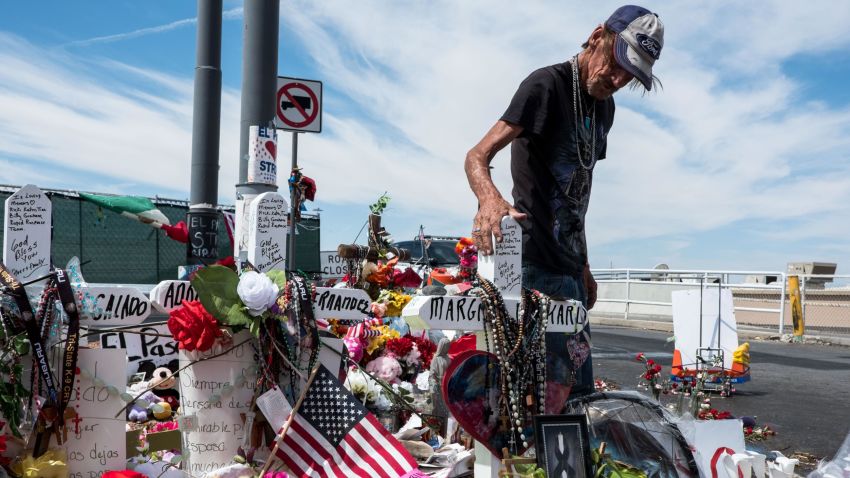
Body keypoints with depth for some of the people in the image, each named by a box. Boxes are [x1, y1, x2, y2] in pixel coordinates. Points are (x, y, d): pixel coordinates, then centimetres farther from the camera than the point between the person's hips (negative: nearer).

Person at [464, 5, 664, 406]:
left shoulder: (604, 107, 17)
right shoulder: (547, 84, -9)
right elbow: (477, 157, -18)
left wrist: (584, 267, 20)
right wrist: (490, 199, -40)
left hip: (569, 264, 9)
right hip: (540, 264, -9)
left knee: (580, 388, 13)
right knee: (561, 377, -15)